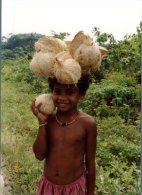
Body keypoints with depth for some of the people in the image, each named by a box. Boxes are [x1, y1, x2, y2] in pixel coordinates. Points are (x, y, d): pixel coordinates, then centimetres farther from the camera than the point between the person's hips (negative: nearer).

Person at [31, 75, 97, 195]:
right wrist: (42, 122, -21)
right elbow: (39, 155, -13)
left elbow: (90, 161, -8)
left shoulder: (88, 123, -17)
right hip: (48, 184, 2)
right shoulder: (48, 118, -11)